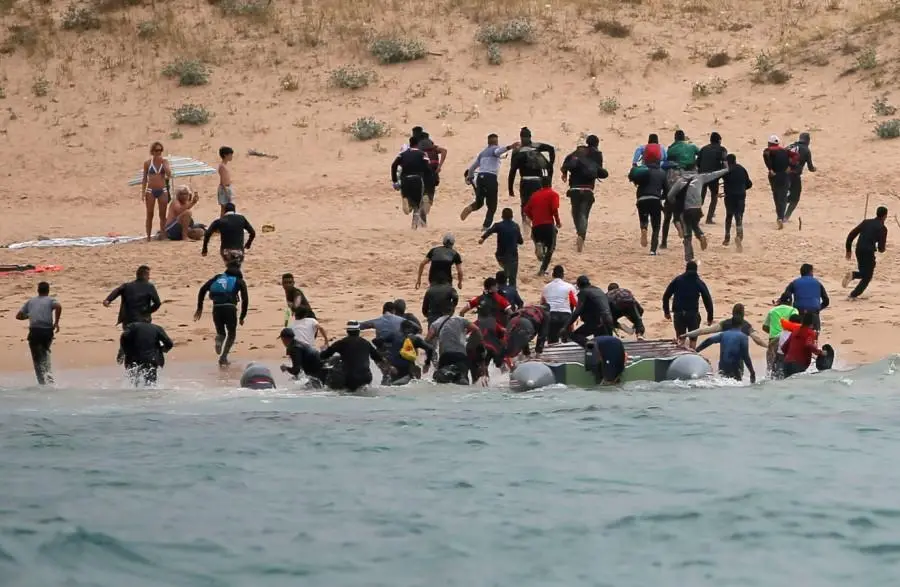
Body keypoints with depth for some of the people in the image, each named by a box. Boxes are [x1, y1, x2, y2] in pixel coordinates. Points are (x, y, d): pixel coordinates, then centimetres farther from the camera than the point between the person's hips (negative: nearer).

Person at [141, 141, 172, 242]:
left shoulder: (164, 162, 3)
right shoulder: (147, 163, 1)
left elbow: (169, 174, -9)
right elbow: (145, 178, 4)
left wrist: (163, 162, -13)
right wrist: (143, 192, -2)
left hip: (162, 190, 1)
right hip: (151, 191, -1)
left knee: (162, 215, 4)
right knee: (150, 215, 0)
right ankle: (148, 236, 3)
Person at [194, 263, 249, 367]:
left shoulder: (218, 277, 24)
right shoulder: (239, 281, 18)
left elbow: (203, 289, 13)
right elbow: (245, 299, 6)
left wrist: (199, 307, 16)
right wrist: (242, 317, 13)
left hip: (216, 307, 2)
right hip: (230, 307, -2)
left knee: (221, 332, 21)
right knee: (231, 334, 19)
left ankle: (219, 340, -16)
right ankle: (223, 358, 2)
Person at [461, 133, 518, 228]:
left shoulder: (483, 152, 22)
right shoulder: (495, 149, 5)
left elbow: (472, 167, 29)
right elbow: (498, 151, -23)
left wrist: (469, 178, 46)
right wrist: (509, 147, -41)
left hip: (480, 177, 5)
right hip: (491, 178, -5)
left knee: (479, 202, 17)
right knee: (492, 206, 4)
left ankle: (470, 208, -14)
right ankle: (487, 226, -7)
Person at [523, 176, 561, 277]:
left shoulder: (535, 195, 16)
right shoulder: (553, 194, 1)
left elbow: (526, 211, 14)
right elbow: (555, 209, -13)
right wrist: (558, 222, 0)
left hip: (536, 226, 4)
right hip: (548, 224, -4)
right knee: (550, 248, 9)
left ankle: (538, 245, -16)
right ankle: (542, 270, -5)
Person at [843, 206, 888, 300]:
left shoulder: (866, 222, 11)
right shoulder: (882, 228, -5)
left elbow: (851, 235, 8)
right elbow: (881, 248, -7)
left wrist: (848, 250, 15)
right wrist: (882, 248, 17)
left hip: (859, 251, 5)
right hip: (869, 253, -5)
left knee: (864, 273, 25)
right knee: (867, 277, 11)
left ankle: (852, 275, -5)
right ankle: (854, 295, -2)